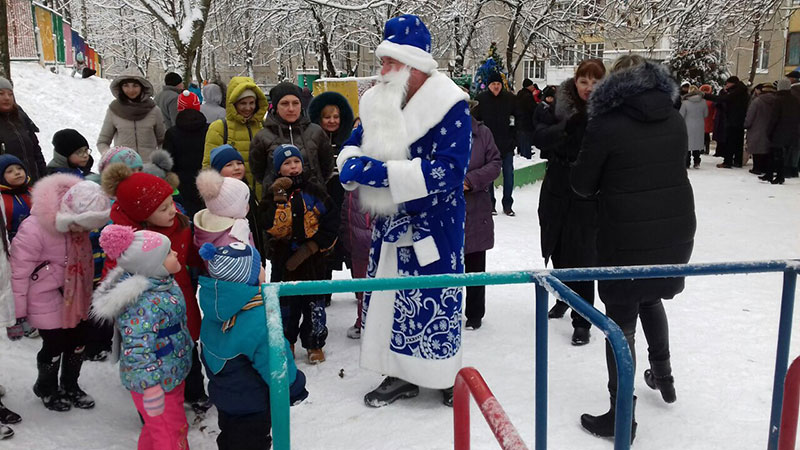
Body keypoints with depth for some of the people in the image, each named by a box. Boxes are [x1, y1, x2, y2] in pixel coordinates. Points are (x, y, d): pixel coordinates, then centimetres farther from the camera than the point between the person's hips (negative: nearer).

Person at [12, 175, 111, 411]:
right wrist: (18, 311, -12)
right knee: (54, 346, 3)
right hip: (46, 298, -6)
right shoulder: (34, 229, -29)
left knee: (78, 341, 14)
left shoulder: (78, 221, -10)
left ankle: (70, 386, 38)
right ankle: (46, 389, 32)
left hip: (75, 295, 6)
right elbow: (19, 270, -19)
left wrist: (86, 292, 17)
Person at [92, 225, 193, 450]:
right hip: (157, 381, -9)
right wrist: (150, 387, -28)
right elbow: (138, 349, -31)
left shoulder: (162, 282, -1)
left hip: (172, 374, 9)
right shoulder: (144, 303, -32)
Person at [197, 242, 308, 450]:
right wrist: (295, 391, -7)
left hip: (222, 392, 7)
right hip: (252, 404, -7)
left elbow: (209, 352, 4)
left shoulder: (215, 303, -12)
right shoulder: (260, 321, -36)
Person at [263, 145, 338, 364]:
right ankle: (286, 341, 27)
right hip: (284, 258, 1)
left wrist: (315, 245, -10)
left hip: (313, 258, -1)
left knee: (314, 303, 6)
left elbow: (332, 220, -4)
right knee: (286, 302, 9)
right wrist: (280, 198, -22)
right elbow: (274, 227, -15)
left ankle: (315, 344, 21)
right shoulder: (274, 194, -1)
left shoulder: (314, 190, -3)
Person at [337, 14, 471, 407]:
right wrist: (353, 163, -14)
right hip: (388, 221, 6)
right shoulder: (377, 101, 4)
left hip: (434, 226, -6)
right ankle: (401, 375, 30)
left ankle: (446, 375, 25)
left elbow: (448, 170, -25)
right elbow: (354, 145, 12)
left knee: (434, 299, 2)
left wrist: (383, 173, -28)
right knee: (388, 294, 13)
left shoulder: (450, 105, -17)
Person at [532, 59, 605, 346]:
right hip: (556, 192, 4)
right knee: (557, 250, 18)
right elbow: (540, 137, -13)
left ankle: (582, 321, 8)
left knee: (582, 256, -4)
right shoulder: (559, 107, -1)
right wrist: (568, 126, -28)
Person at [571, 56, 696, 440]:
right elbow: (675, 168, 13)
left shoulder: (606, 124, -13)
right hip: (677, 231, 6)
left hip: (627, 238, -6)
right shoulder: (674, 121, 2)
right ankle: (663, 377, 44)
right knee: (651, 299, 30)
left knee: (621, 322, 5)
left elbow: (582, 184, -6)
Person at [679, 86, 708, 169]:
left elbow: (681, 116, -8)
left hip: (688, 127, -3)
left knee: (687, 144, 6)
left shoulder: (685, 103, -15)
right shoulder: (703, 102, -5)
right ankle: (697, 163, 16)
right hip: (699, 127, 3)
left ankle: (686, 163, 7)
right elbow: (706, 114, 6)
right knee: (697, 143, 14)